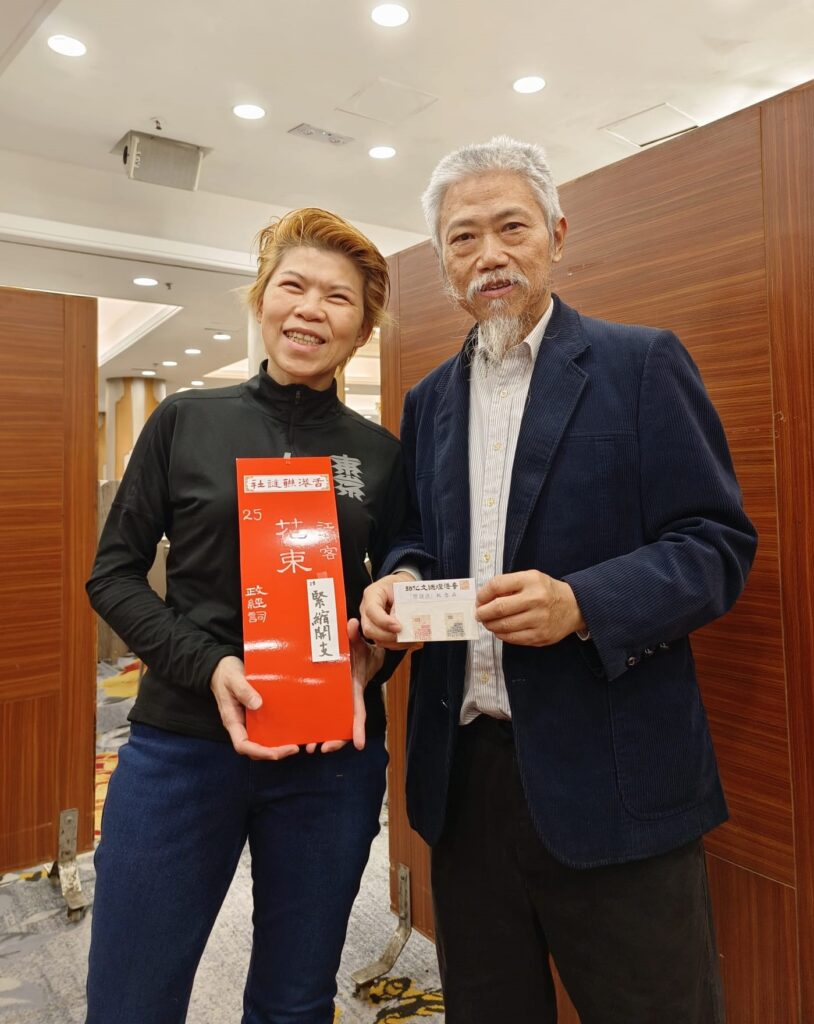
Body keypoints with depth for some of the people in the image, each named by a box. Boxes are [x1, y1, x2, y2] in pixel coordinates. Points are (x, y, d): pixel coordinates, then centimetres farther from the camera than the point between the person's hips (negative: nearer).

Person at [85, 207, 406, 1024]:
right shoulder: (185, 421, 1)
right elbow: (113, 573, 1)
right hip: (181, 742, 0)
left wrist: (367, 659, -11)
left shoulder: (381, 455, 4)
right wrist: (208, 666, -14)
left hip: (333, 753, 1)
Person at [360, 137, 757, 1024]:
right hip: (462, 771, 5)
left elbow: (717, 543, -8)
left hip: (609, 776, -4)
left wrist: (581, 603, -23)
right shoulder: (428, 400, 12)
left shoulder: (643, 364, -3)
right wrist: (398, 581, -7)